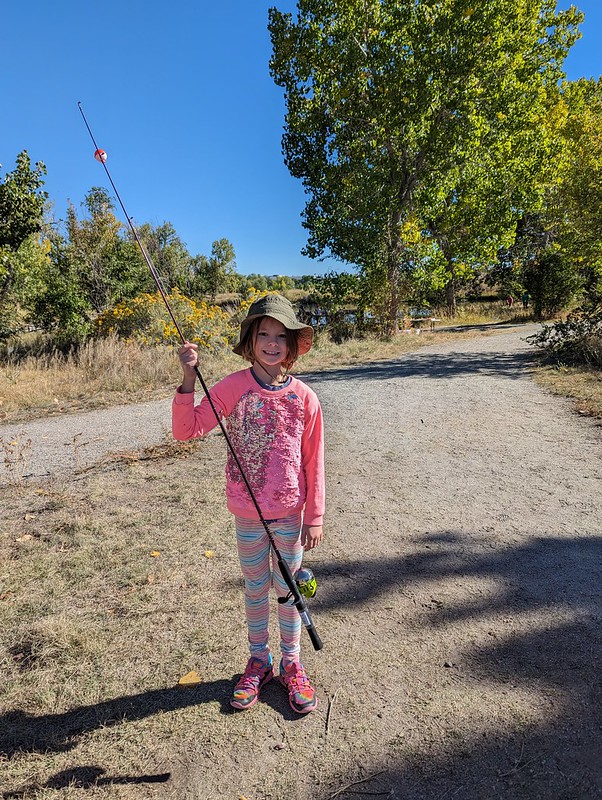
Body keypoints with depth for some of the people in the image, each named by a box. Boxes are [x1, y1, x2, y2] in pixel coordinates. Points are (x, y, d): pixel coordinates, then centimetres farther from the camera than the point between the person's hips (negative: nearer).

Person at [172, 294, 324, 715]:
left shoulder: (304, 398, -10)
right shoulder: (233, 387, -10)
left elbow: (314, 462, -4)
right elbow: (186, 429, -14)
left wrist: (315, 517, -1)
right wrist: (189, 378, -25)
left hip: (291, 512, 0)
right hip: (247, 511, 1)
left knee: (289, 587, 15)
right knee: (256, 587, 18)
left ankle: (292, 663, 37)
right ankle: (259, 660, 40)